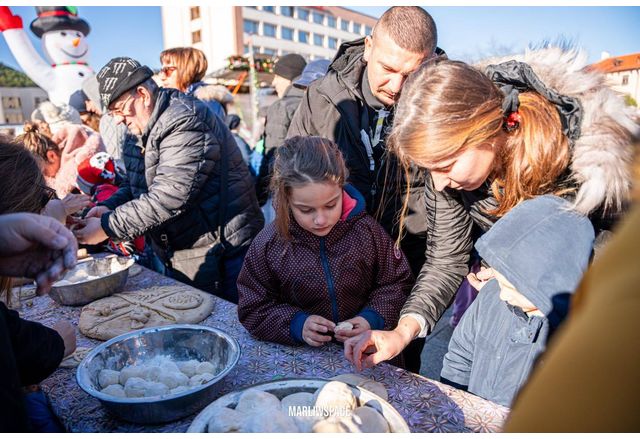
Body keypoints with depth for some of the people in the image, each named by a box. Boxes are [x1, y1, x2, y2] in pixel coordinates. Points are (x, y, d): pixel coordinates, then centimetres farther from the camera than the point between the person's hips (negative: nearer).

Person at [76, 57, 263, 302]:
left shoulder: (185, 123, -19)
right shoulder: (143, 130, 12)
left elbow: (168, 197, -26)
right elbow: (138, 185, 21)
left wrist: (107, 227, -18)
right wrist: (109, 207, 0)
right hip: (179, 259, 9)